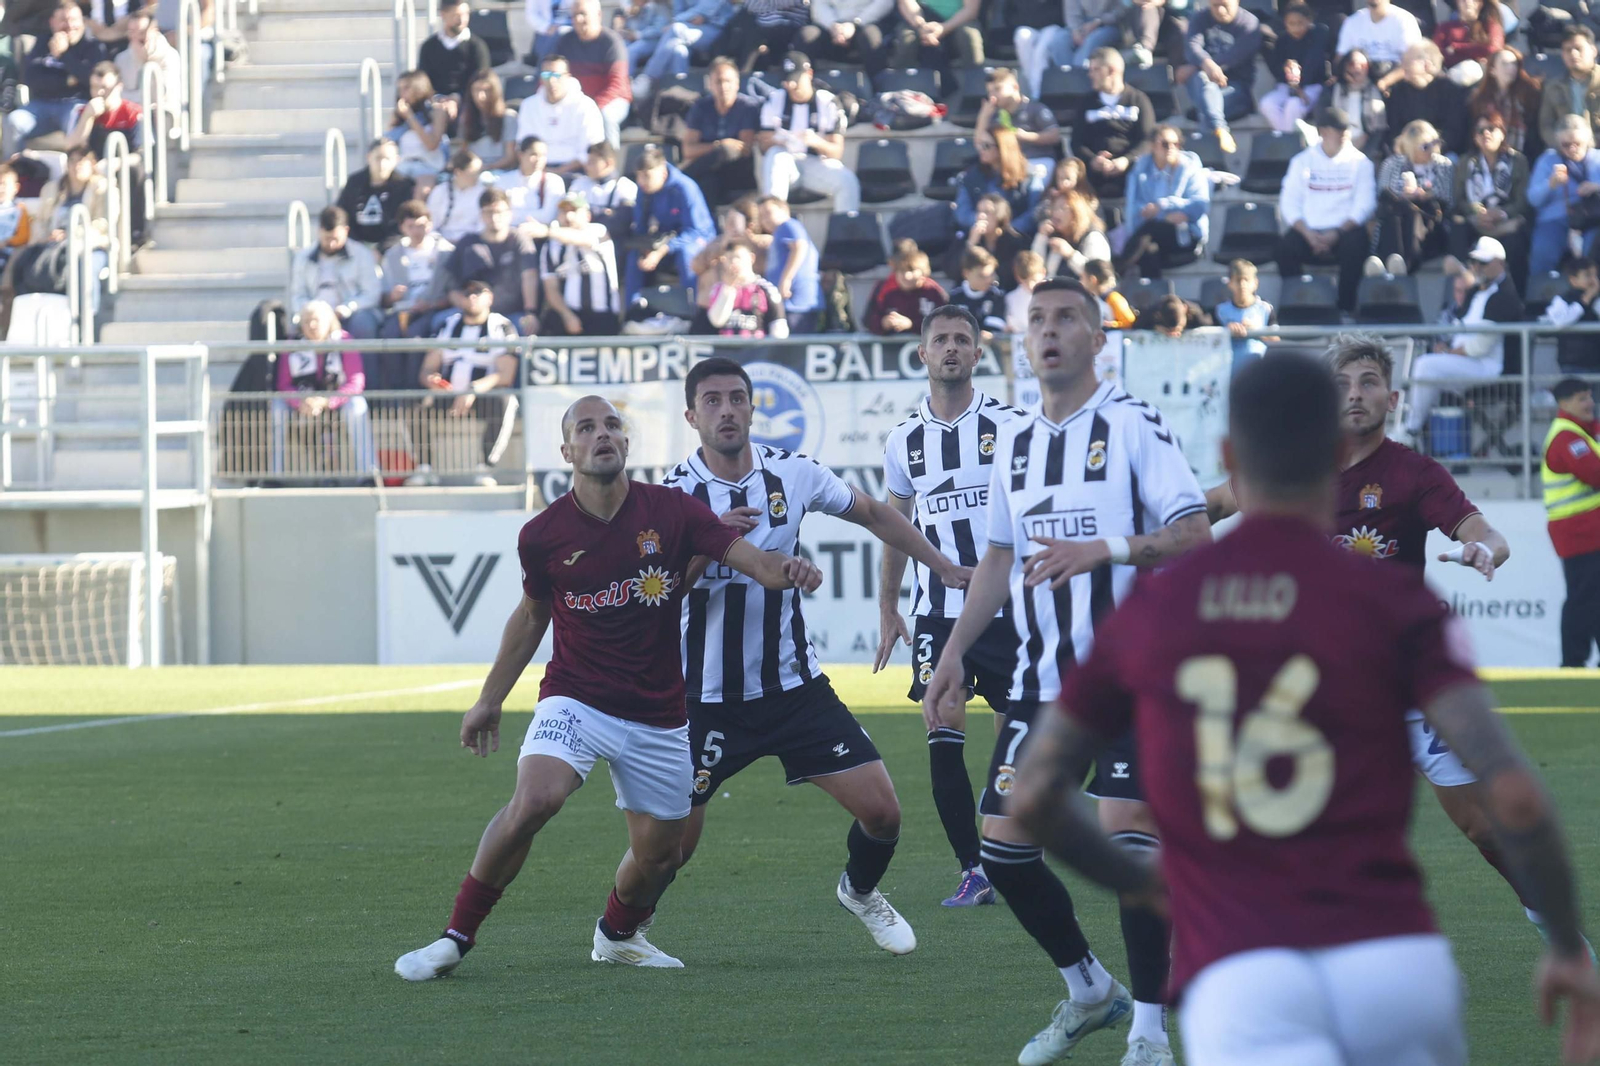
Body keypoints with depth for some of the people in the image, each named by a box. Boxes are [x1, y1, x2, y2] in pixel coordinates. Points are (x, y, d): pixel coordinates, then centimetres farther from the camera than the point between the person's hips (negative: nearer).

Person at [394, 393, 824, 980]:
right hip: (576, 700, -2)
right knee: (534, 800, -28)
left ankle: (618, 933, 41)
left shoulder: (671, 511, -6)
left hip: (659, 716, 2)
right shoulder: (542, 535, -4)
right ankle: (456, 937, -16)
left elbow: (748, 557, -9)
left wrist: (785, 569, -33)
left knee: (659, 854, 7)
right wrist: (490, 699, 18)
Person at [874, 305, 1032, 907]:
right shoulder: (905, 441, 9)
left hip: (1006, 606, -2)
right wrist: (887, 610, 18)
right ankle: (973, 872, -5)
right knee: (943, 739, -9)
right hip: (936, 613, 2)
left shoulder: (1011, 427, -1)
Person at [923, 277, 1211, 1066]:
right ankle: (1088, 992, 23)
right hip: (1040, 677, 6)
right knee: (1002, 845, 2)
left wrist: (1104, 549, -25)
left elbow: (1196, 534, -13)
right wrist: (952, 656, 16)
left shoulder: (1132, 427, -5)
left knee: (1128, 833, -17)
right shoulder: (1014, 445, 14)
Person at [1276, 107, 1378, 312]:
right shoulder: (1303, 162, 10)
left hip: (1345, 230, -1)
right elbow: (1289, 205, 5)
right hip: (1309, 231, 1)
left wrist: (1337, 233, -15)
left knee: (1354, 246, -34)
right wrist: (1308, 234, -13)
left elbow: (1364, 204, -1)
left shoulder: (1359, 161, 7)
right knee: (1286, 247, -28)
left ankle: (1346, 309, -25)